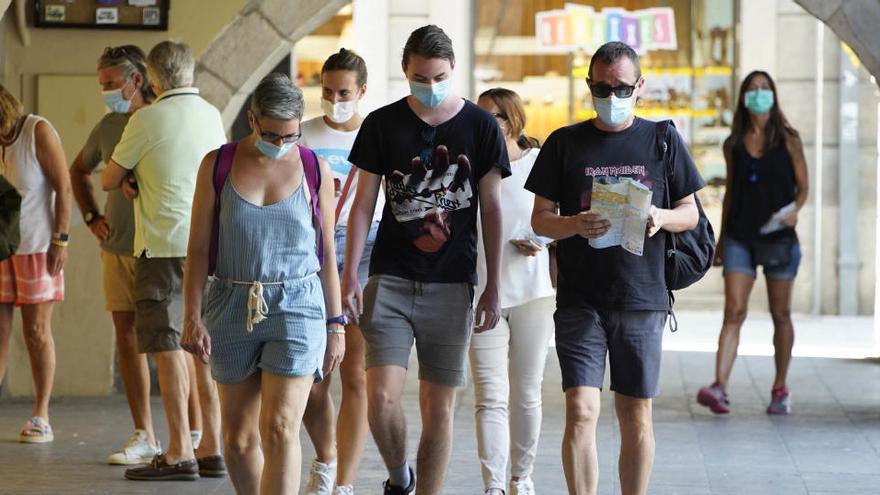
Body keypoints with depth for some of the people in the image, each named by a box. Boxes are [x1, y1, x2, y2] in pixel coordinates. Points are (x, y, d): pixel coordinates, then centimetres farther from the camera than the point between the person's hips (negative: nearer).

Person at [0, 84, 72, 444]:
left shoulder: (39, 131, -13)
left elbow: (64, 187, -12)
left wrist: (60, 241, -16)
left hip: (37, 246, -4)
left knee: (36, 330, 0)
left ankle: (41, 417, 6)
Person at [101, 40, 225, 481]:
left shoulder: (147, 120, -9)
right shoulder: (212, 116, 9)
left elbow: (109, 180, 0)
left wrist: (126, 181, 22)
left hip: (165, 246, -6)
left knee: (168, 349, -3)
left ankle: (179, 453, -5)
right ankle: (211, 448, 10)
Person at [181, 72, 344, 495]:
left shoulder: (314, 170, 2)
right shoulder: (217, 165, 2)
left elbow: (327, 253, 7)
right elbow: (198, 247, 2)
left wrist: (336, 324, 6)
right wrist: (193, 317, -4)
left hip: (296, 306, -2)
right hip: (233, 307, 2)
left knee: (280, 430, -12)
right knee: (238, 437, 7)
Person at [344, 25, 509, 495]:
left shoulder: (480, 126, 1)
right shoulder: (382, 124, 2)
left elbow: (491, 210, 5)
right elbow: (363, 204, 6)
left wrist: (492, 287, 3)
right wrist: (350, 275, -2)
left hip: (452, 284, 0)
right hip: (391, 280, 0)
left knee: (438, 407, 3)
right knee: (381, 397, -12)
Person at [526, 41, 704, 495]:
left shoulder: (663, 141, 7)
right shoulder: (565, 143, 5)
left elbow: (690, 213, 11)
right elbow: (540, 218, 5)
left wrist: (662, 218, -13)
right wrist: (575, 225, -17)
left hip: (643, 299, 1)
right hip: (580, 300, -1)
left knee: (636, 416, 6)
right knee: (580, 411, -11)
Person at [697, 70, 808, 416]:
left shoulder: (788, 140, 1)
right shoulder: (733, 145, 8)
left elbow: (803, 186, 3)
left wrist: (795, 209, -19)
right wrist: (721, 241, 16)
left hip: (778, 237, -1)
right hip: (740, 237, 1)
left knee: (780, 314, 6)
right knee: (734, 312, -9)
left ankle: (780, 389, 17)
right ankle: (719, 388, -18)